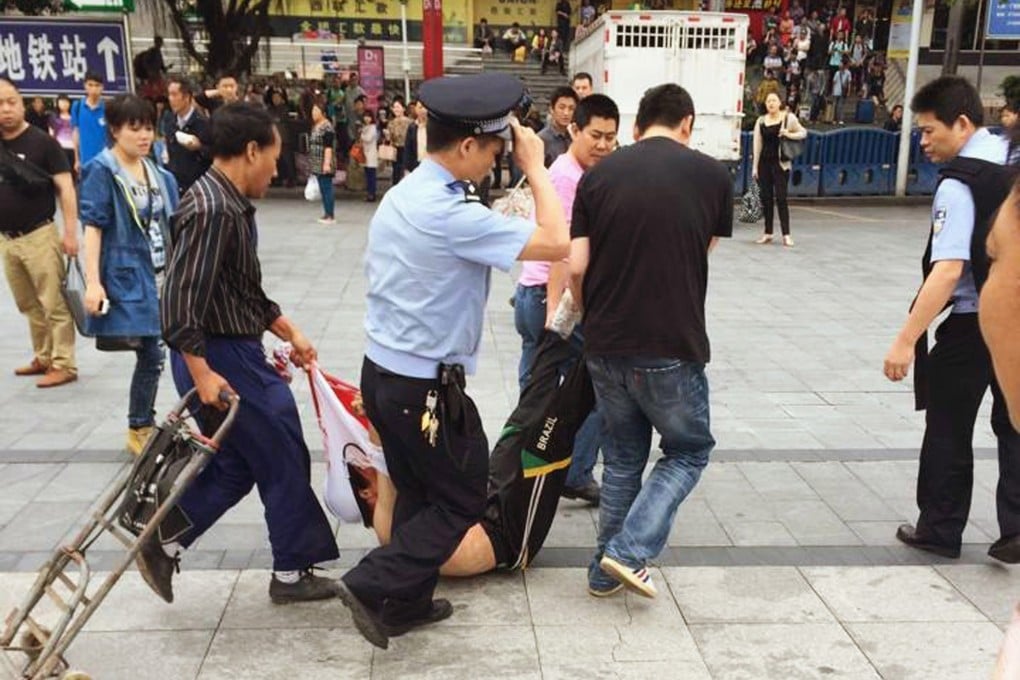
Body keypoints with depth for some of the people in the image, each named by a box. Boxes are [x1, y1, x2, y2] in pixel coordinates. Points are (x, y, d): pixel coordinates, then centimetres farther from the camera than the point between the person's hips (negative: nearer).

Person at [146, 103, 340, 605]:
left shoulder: (231, 204, 10)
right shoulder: (211, 210, -22)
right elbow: (179, 302, -27)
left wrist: (290, 333, 17)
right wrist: (201, 373, -25)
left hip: (236, 354, 10)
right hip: (222, 359, -10)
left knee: (236, 465, 19)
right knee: (284, 460, 5)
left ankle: (162, 543, 26)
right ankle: (291, 573, 20)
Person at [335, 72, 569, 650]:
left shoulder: (400, 196, 6)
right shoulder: (452, 214, -24)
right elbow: (556, 243, -26)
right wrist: (536, 167, -15)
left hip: (382, 372, 9)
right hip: (427, 387, -9)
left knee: (418, 492, 21)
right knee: (463, 501, 9)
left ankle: (408, 602, 32)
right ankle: (373, 584, 6)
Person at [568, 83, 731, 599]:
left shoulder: (597, 175, 2)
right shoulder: (712, 175, -1)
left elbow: (577, 268, -2)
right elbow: (701, 256, 10)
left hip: (605, 347, 3)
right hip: (673, 347, -3)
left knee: (623, 456, 20)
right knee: (689, 450, 18)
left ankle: (605, 571, 26)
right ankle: (629, 551, 4)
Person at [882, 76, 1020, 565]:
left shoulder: (959, 184, -20)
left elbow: (948, 271, -30)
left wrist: (906, 340, -31)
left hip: (973, 324, -7)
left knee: (948, 429, 9)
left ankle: (939, 530, 21)